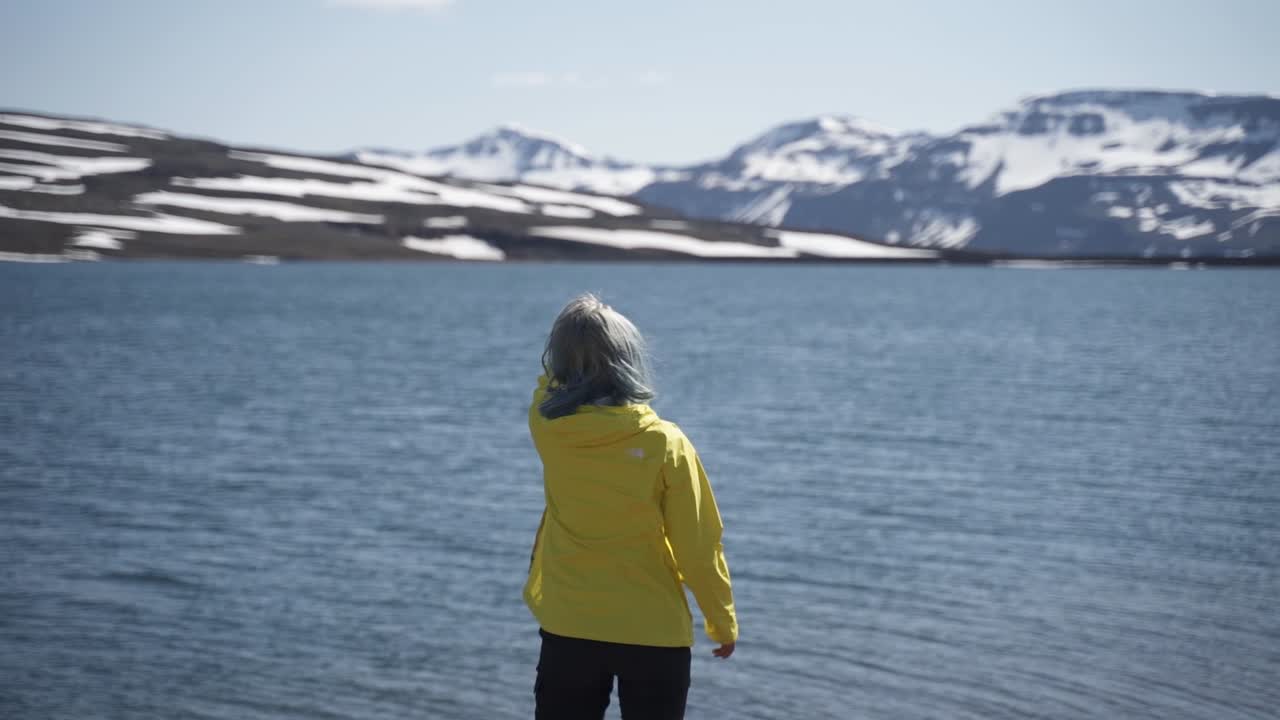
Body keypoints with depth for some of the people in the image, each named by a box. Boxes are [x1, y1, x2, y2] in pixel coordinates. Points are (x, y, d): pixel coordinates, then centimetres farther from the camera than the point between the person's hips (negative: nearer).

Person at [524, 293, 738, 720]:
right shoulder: (665, 445, -15)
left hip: (568, 629, 2)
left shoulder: (547, 425, -9)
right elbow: (698, 548, -9)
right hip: (655, 634, -2)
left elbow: (553, 381, 17)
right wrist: (723, 622, 3)